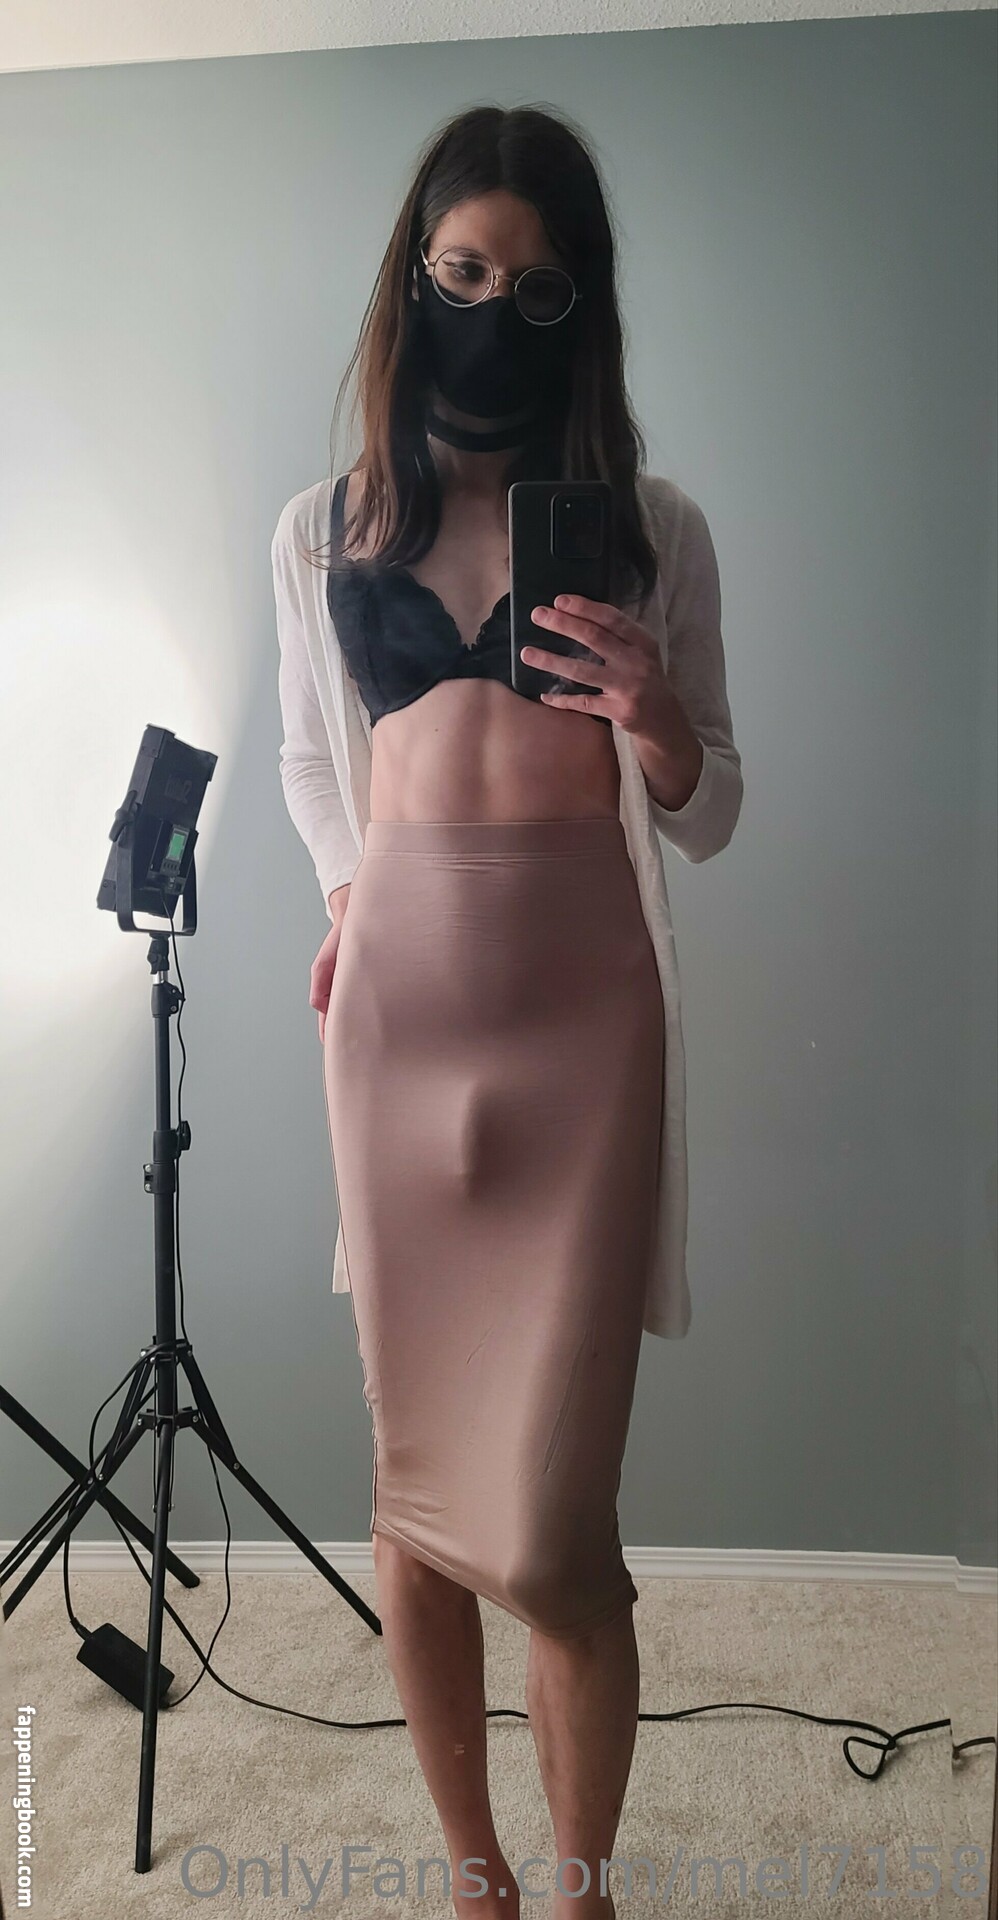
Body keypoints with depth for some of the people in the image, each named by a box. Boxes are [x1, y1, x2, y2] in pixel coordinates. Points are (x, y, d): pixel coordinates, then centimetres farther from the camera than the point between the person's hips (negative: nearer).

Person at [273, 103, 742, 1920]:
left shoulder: (652, 528, 6)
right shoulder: (321, 528, 10)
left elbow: (710, 814, 6)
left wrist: (653, 717, -13)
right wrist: (357, 888, 12)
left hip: (583, 1003, -1)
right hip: (396, 1004, 2)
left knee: (549, 1497, -1)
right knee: (415, 1459, 8)